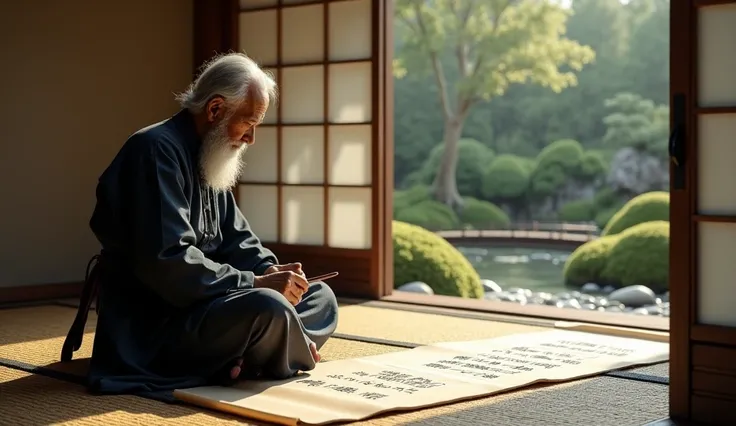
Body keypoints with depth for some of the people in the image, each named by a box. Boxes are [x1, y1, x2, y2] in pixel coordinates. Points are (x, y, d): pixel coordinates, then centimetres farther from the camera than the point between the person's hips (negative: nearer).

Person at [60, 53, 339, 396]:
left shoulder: (210, 160, 15)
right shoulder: (157, 151, -17)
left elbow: (236, 238, 19)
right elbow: (167, 264, -26)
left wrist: (270, 271, -3)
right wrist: (255, 284, -22)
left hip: (200, 307, 11)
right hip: (151, 324, -10)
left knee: (320, 297, 5)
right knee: (267, 308, -34)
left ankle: (237, 360, -16)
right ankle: (297, 353, -2)